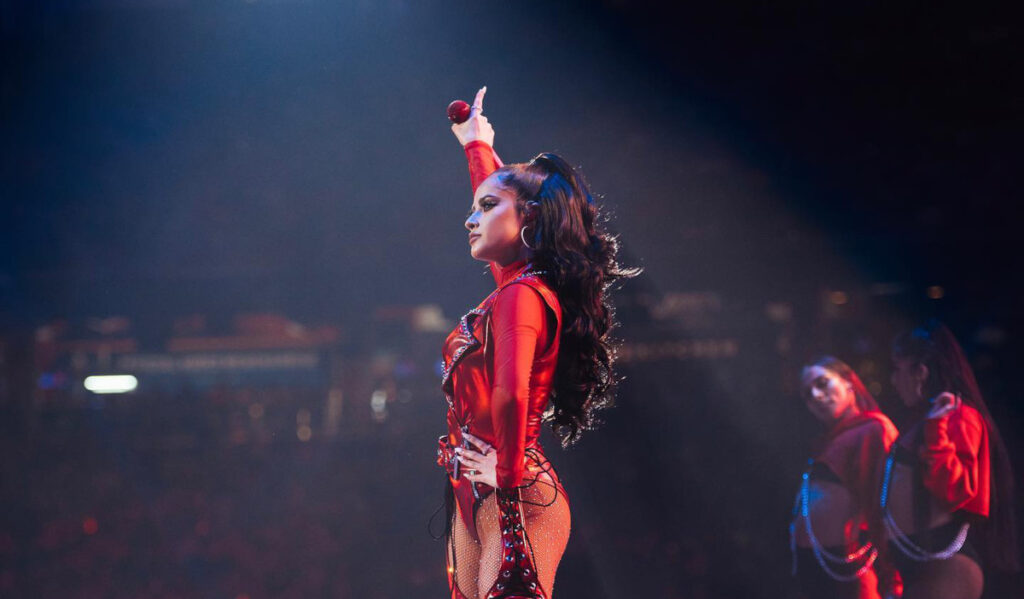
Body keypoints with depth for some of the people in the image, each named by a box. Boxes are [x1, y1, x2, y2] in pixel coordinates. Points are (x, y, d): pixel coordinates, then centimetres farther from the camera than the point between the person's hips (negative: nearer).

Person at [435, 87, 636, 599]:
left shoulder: (521, 295, -13)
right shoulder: (518, 284, 14)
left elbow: (510, 395, -30)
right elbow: (500, 188, 33)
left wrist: (508, 473, -21)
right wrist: (477, 143, 48)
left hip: (512, 504, -9)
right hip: (475, 501, 9)